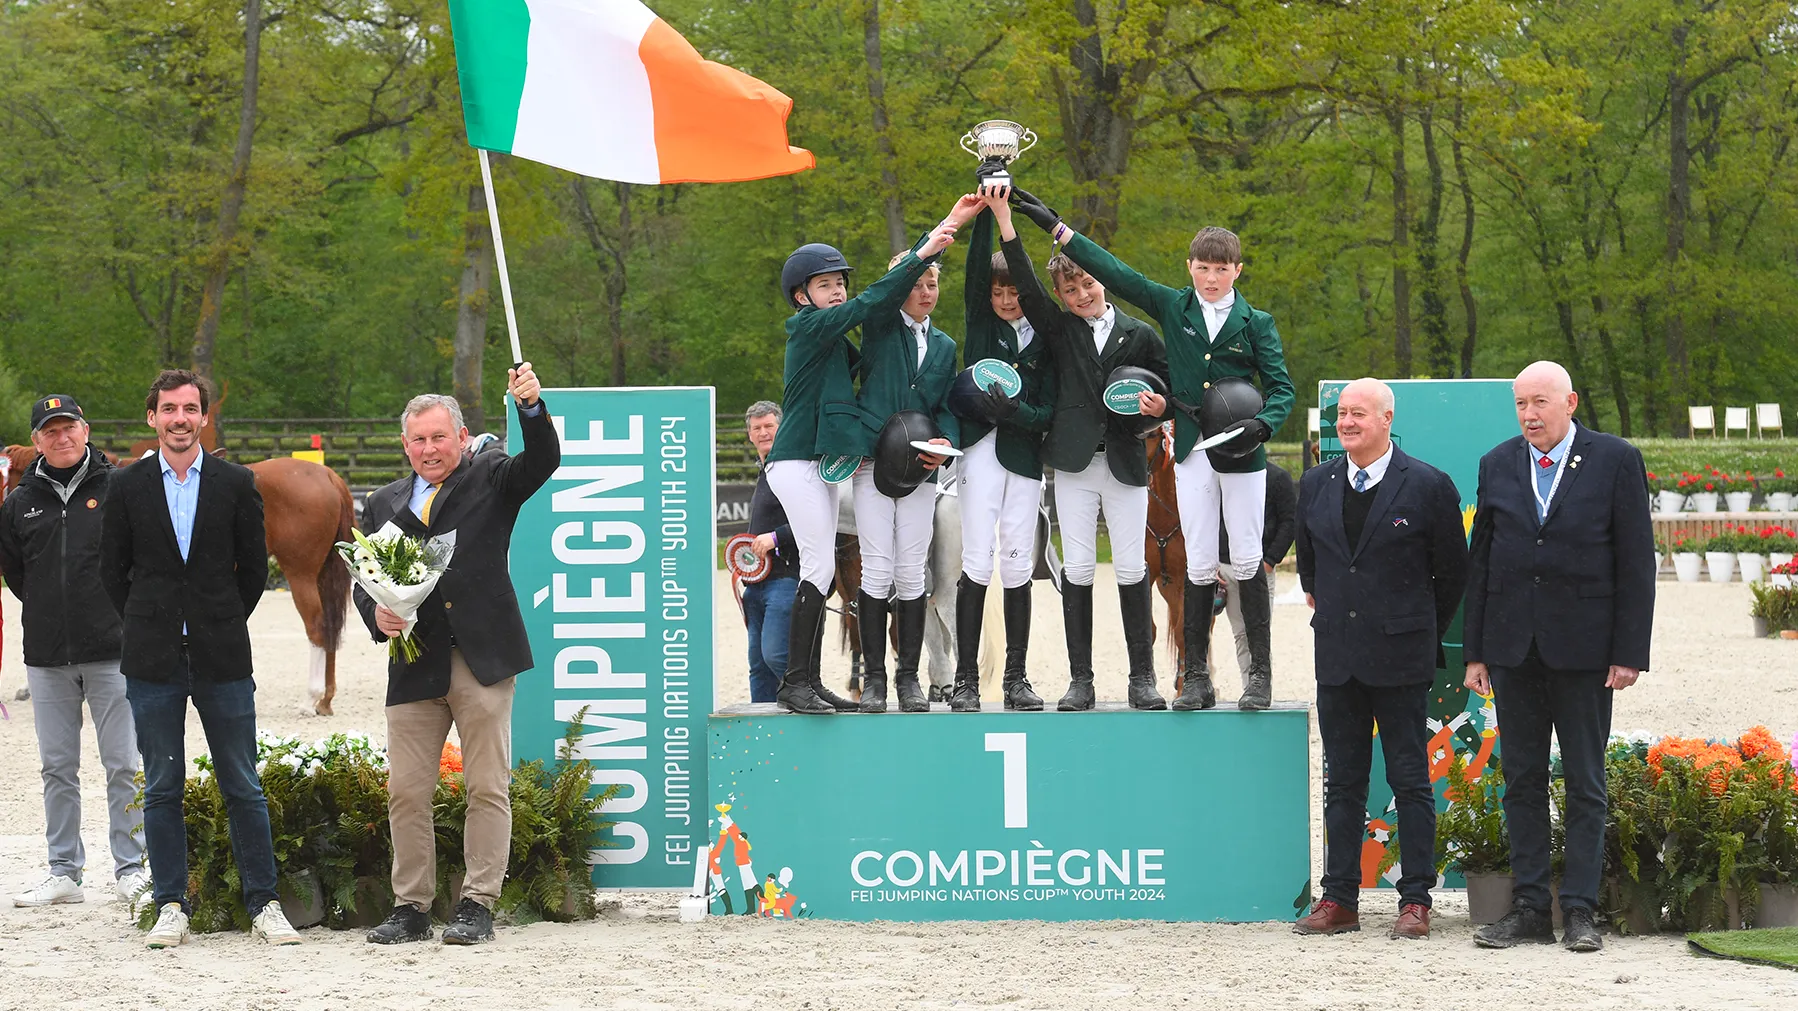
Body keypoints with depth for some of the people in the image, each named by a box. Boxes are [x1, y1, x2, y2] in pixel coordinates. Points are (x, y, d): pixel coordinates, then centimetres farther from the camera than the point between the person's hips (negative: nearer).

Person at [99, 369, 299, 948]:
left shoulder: (236, 484, 4)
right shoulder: (127, 487, 4)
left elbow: (254, 566, 9)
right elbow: (113, 570, 10)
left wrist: (223, 626, 7)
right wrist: (149, 627, 7)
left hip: (223, 660, 0)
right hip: (152, 661, 1)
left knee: (243, 787, 0)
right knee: (162, 788, 3)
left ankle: (263, 905, 5)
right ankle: (171, 906, 9)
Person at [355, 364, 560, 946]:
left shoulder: (491, 480, 8)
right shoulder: (384, 505, 17)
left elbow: (542, 462, -9)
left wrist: (531, 407, -26)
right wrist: (376, 614, -5)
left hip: (482, 659, -3)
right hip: (414, 667, 3)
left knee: (488, 788, -2)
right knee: (406, 792, 2)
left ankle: (477, 905, 4)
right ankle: (411, 908, 11)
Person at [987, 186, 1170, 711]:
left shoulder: (1139, 334, 8)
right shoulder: (1060, 328, 8)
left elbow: (1171, 386, 14)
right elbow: (1026, 287, -5)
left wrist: (1155, 403, -10)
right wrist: (1003, 220, -14)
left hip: (1125, 463, 0)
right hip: (1074, 461, 1)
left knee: (1131, 567, -1)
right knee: (1077, 568, -1)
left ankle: (1142, 676, 7)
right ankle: (1080, 679, 4)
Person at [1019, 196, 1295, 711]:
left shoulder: (1256, 323, 3)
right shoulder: (1173, 307, 8)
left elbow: (1281, 387, 0)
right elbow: (1115, 273, 8)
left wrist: (1262, 425, -21)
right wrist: (1057, 228, 6)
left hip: (1242, 455, -2)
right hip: (1193, 455, 2)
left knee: (1247, 562, -1)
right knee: (1199, 566, 2)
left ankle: (1260, 674, 4)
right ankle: (1196, 678, 5)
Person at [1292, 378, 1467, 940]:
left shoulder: (1428, 486, -5)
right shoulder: (1316, 486, 8)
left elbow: (1452, 572, 3)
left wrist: (1422, 635, 9)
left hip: (1401, 660, -4)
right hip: (1337, 658, 4)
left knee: (1410, 782, -1)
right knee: (1342, 782, 8)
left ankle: (1415, 901, 2)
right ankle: (1339, 900, 11)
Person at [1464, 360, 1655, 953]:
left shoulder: (1616, 461, -1)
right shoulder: (1497, 465, 9)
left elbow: (1636, 562, -3)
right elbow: (1480, 561, 11)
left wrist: (1629, 652, -8)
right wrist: (1474, 652, 7)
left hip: (1584, 649, -3)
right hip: (1513, 648, 3)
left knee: (1585, 785, 1)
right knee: (1522, 781, 6)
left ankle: (1579, 912, 4)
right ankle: (1529, 909, 11)